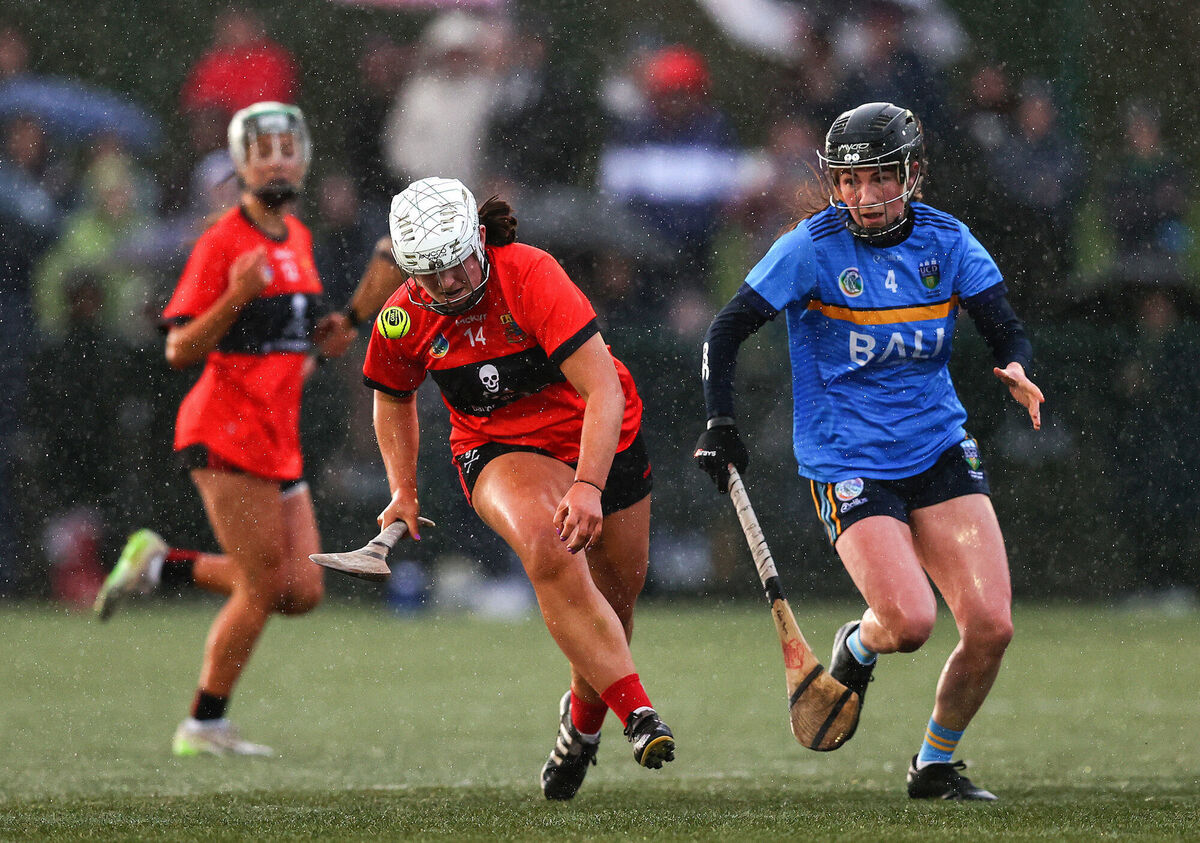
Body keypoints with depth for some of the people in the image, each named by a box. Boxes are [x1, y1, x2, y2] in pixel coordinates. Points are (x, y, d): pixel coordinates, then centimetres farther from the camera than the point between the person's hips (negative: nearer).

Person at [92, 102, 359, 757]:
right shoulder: (222, 243, -11)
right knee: (263, 587, -7)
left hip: (278, 442, 8)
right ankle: (204, 727, 6)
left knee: (301, 591, 3)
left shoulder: (298, 239, 14)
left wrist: (321, 343, 7)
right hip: (228, 435, -8)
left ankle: (161, 566, 19)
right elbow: (179, 351, -13)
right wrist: (235, 297, -27)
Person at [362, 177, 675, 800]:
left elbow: (603, 387, -32)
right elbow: (393, 398, 11)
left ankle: (584, 715, 40)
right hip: (498, 449, 1)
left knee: (616, 594, 8)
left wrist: (588, 487, -42)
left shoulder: (530, 275, -28)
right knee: (546, 550, -32)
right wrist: (403, 491, 2)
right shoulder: (403, 320, -13)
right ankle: (637, 711, -31)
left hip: (599, 437, -1)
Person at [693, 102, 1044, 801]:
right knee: (910, 621, -23)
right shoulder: (813, 247, -10)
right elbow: (728, 331, -5)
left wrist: (1016, 368, -22)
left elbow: (1008, 331, 0)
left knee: (991, 626, -9)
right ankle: (856, 649, 16)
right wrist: (720, 424, -13)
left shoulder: (945, 240, 0)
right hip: (849, 465, -4)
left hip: (940, 453, 4)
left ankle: (935, 765, 15)